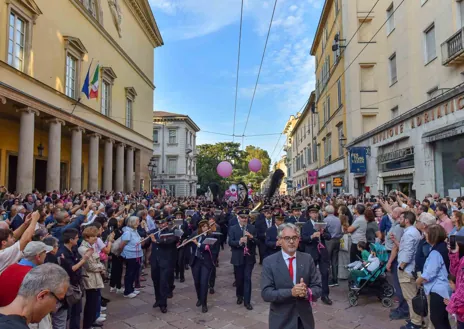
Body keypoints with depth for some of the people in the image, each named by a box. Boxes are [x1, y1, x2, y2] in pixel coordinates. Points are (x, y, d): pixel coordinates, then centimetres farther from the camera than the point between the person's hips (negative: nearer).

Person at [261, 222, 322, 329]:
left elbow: (318, 288, -3)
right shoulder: (269, 262, -10)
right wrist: (291, 292, -27)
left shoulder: (307, 259, -3)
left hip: (305, 319, 3)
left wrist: (307, 292, -24)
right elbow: (266, 293, -15)